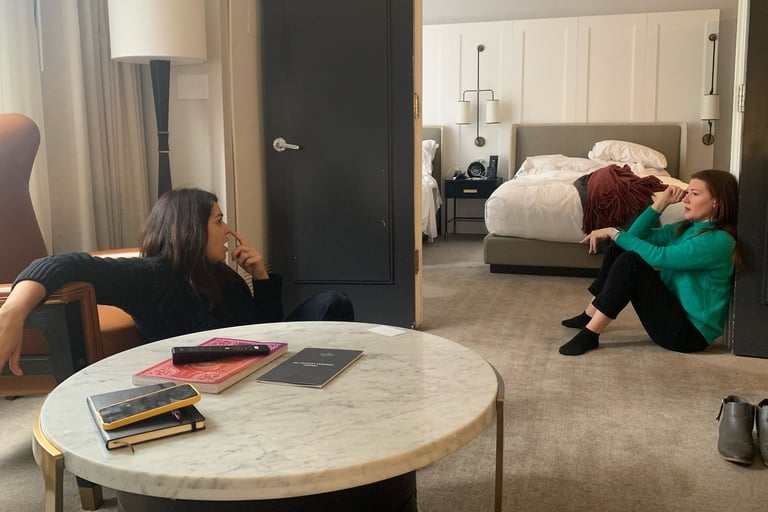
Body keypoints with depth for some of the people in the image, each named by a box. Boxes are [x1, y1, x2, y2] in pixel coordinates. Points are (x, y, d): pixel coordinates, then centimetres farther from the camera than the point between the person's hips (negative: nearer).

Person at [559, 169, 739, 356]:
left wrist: (614, 233, -17)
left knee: (630, 261, -24)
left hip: (690, 331, -9)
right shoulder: (686, 228, 8)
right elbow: (636, 235, 5)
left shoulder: (718, 240, -19)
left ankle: (590, 333, -21)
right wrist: (662, 201, -4)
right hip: (673, 309, 9)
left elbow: (658, 256, -26)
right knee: (619, 249, 3)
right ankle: (590, 316, 10)